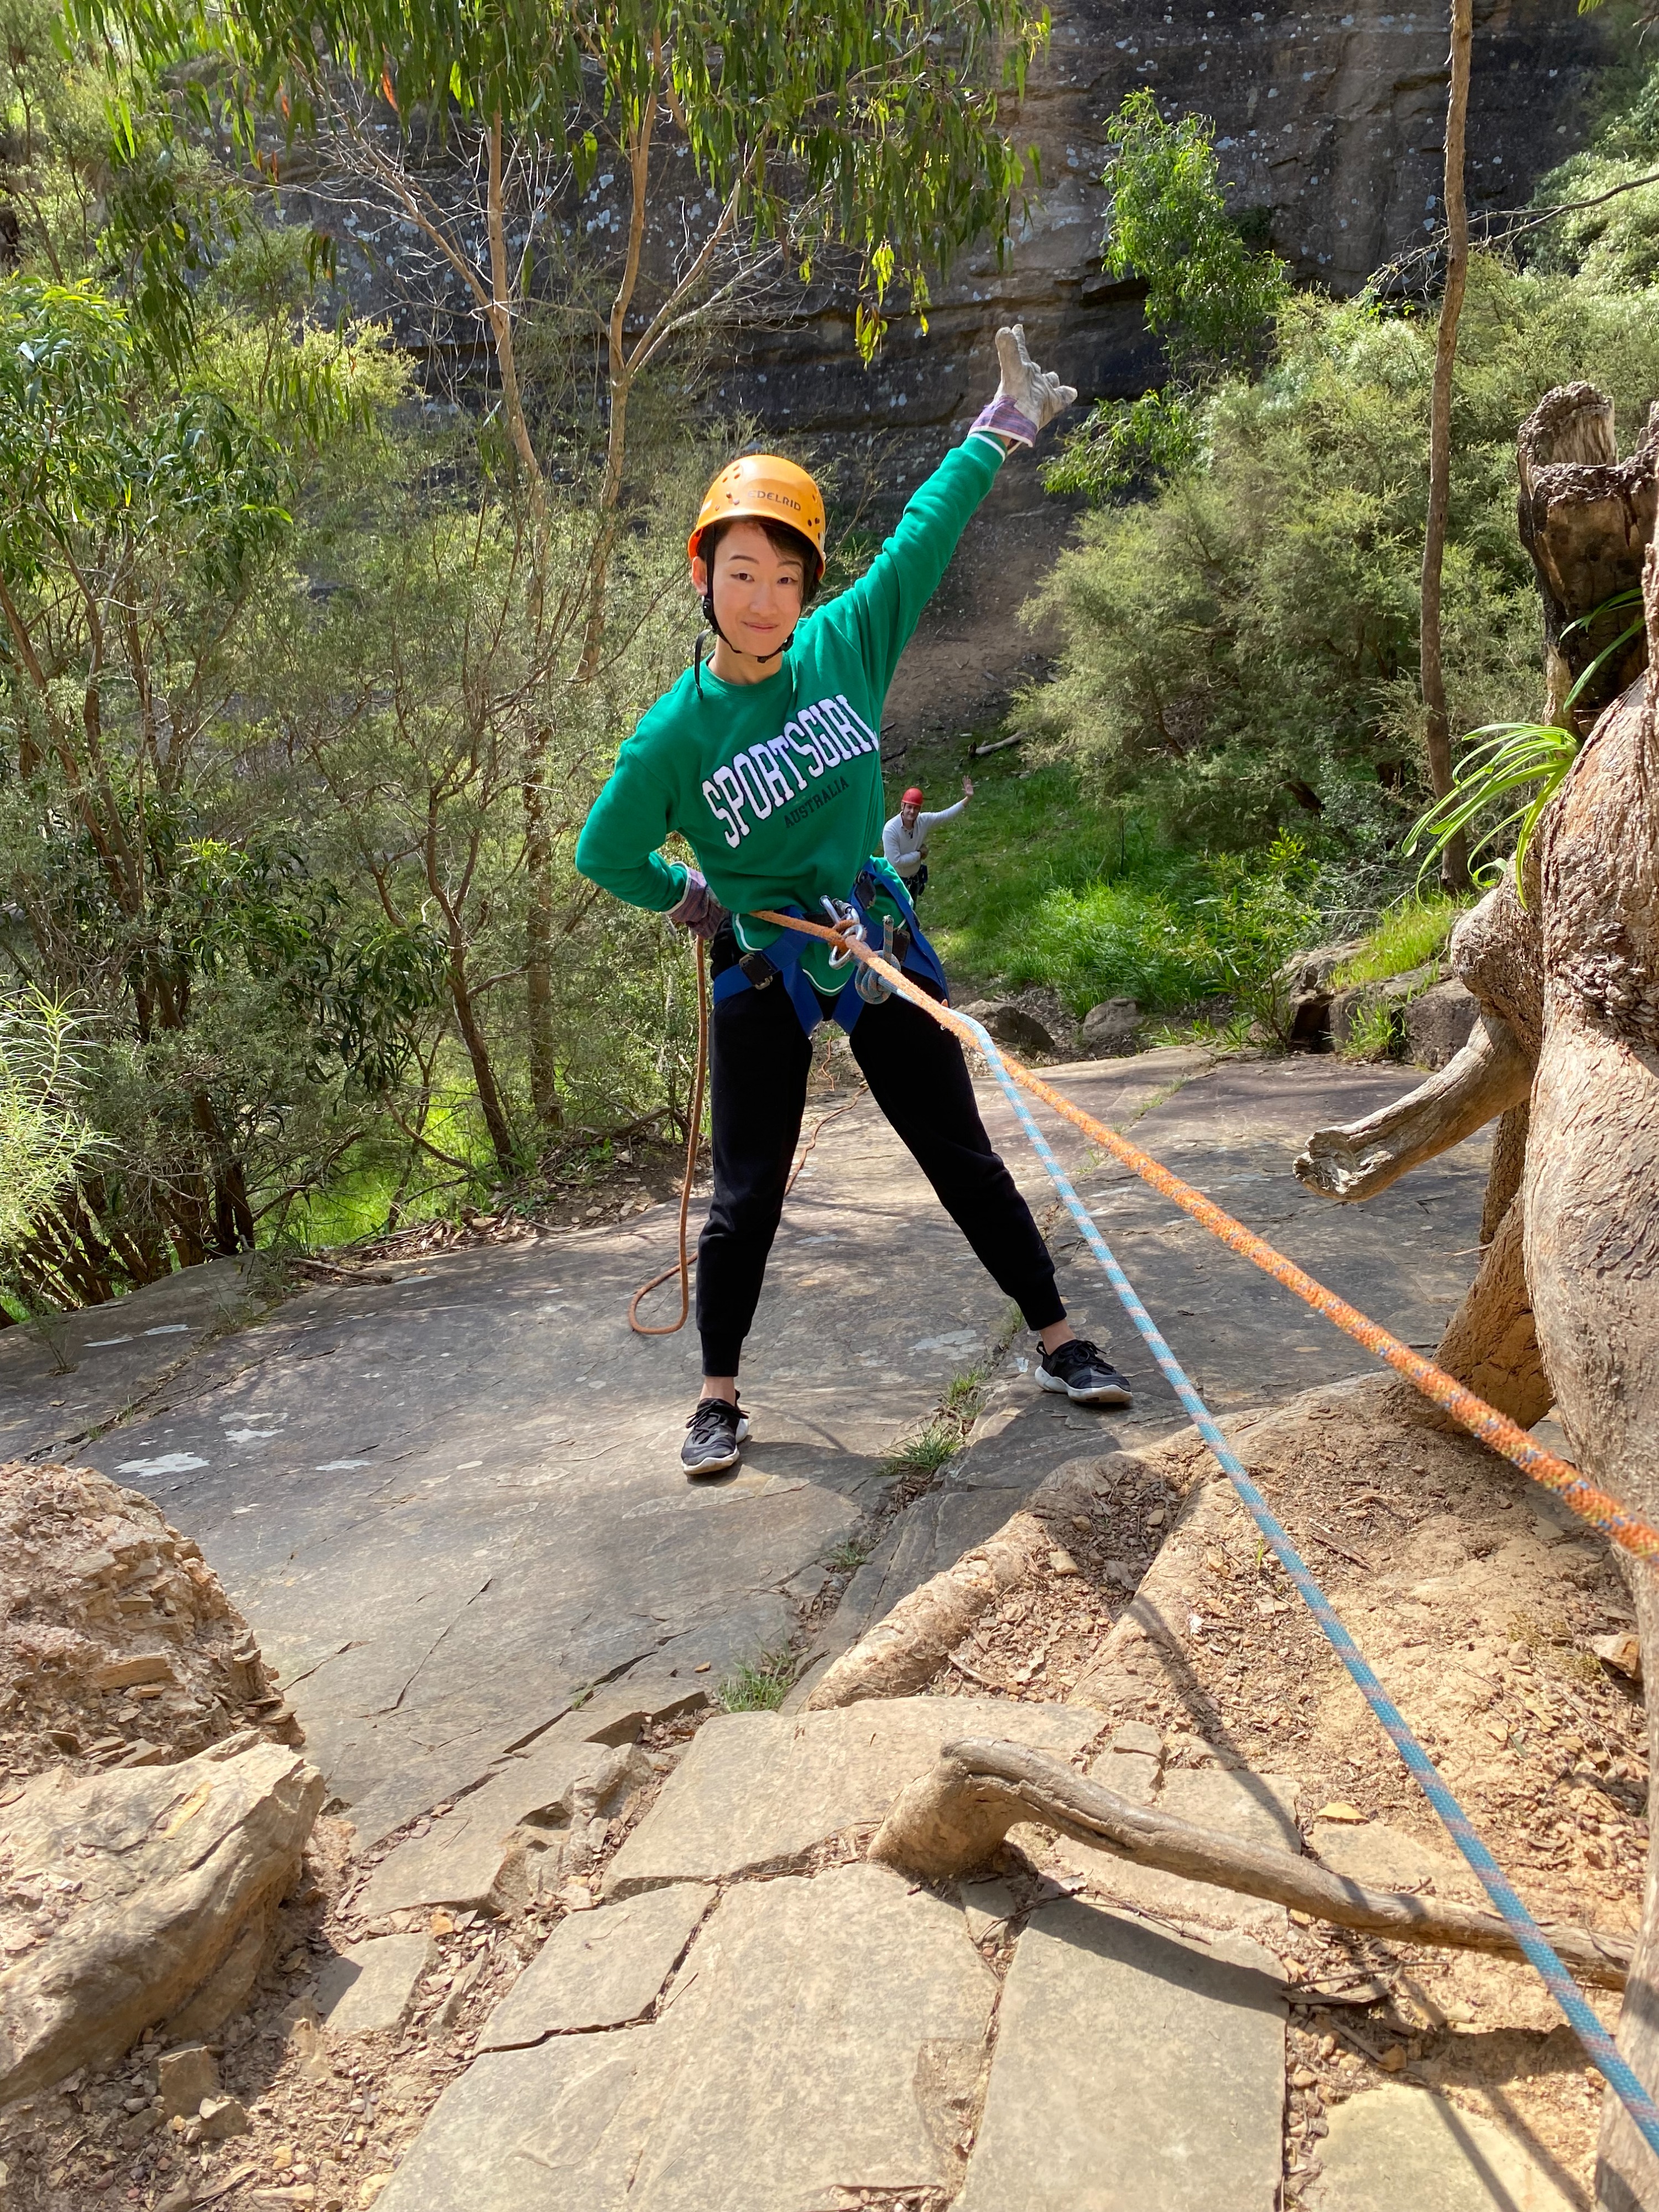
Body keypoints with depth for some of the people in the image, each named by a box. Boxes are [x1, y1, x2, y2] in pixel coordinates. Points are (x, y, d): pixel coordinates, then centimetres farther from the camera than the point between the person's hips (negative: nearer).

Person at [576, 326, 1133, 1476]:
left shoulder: (846, 647, -4)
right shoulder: (677, 731, -10)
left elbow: (924, 537, 7)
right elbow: (604, 854, 3)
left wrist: (999, 432, 13)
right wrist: (689, 896, 8)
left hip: (881, 943, 2)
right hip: (762, 972, -2)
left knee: (964, 1157, 10)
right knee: (748, 1195, 4)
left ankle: (1059, 1339, 24)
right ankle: (721, 1397, 21)